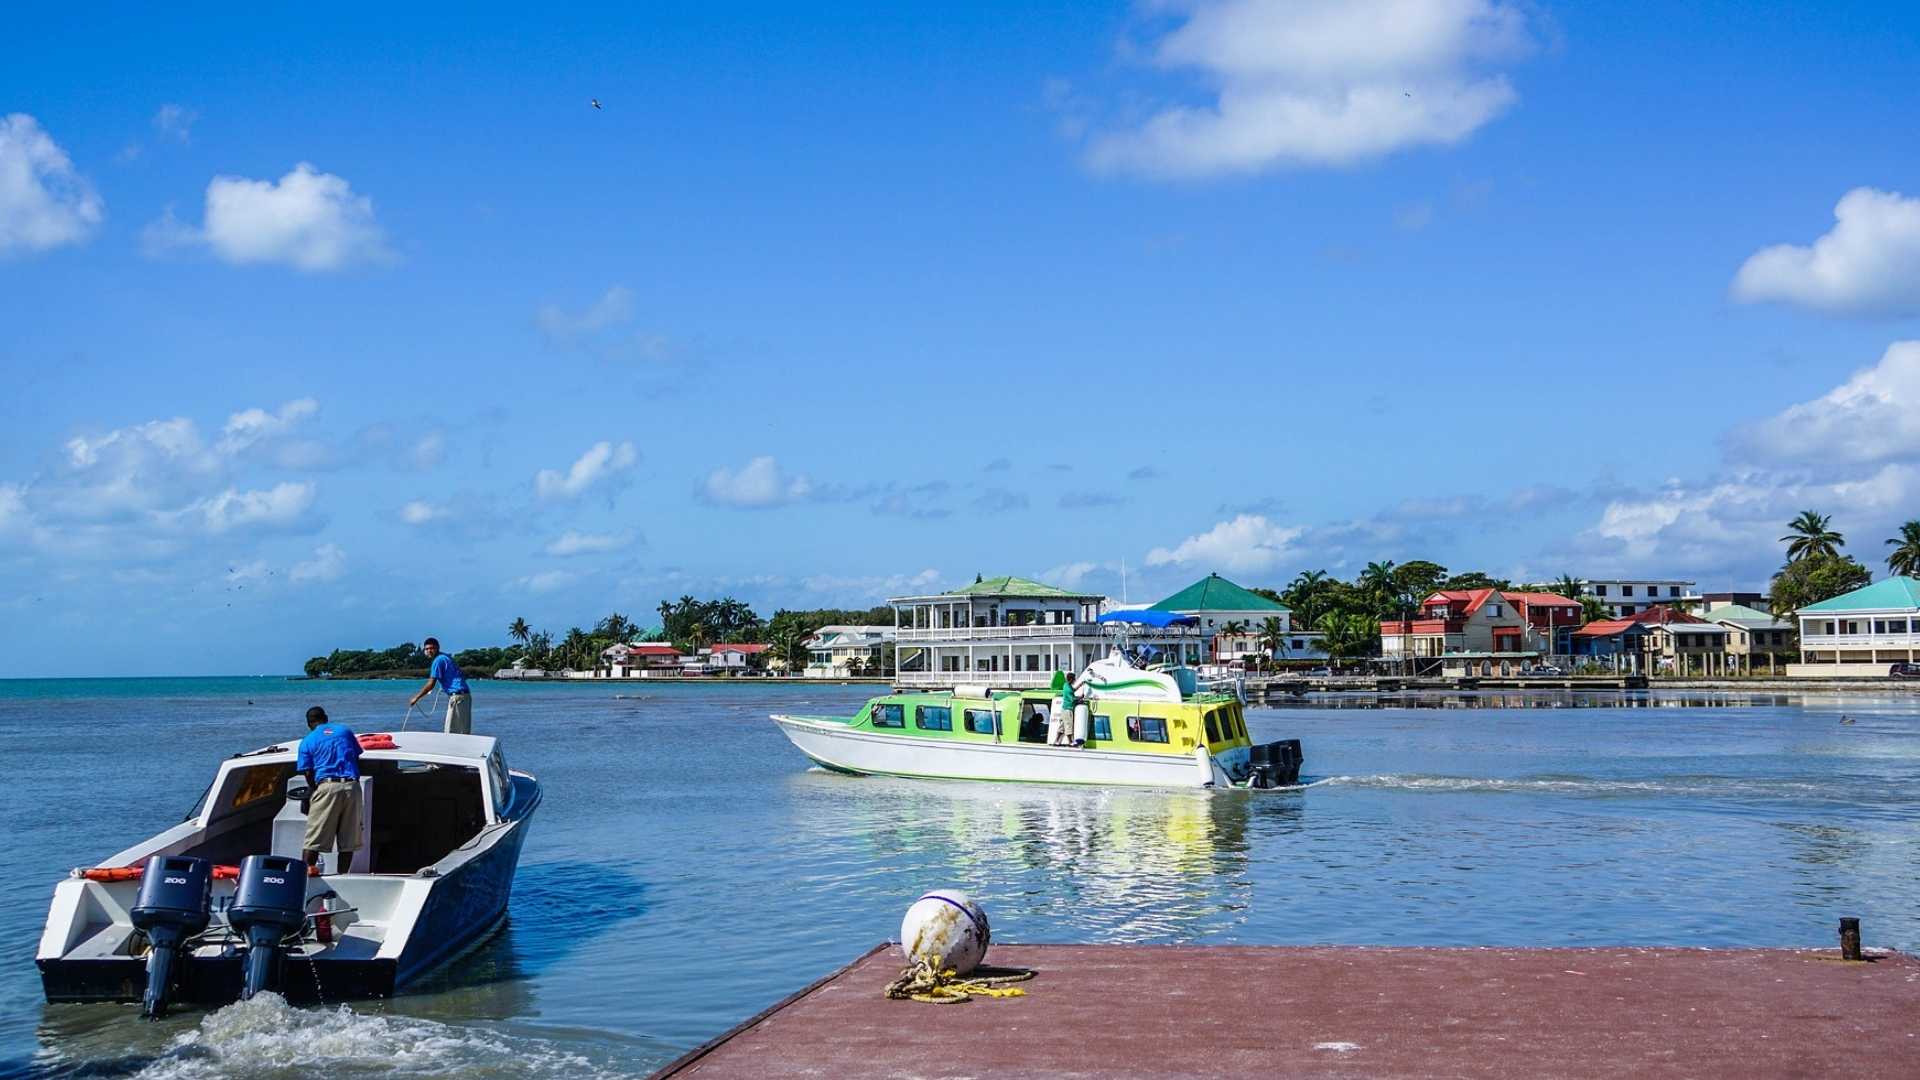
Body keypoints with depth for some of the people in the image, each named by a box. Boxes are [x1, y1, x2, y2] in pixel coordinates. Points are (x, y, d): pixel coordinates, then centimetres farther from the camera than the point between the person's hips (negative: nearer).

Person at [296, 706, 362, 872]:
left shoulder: (308, 741, 9)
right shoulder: (345, 731, 17)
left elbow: (308, 774, 3)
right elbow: (357, 758, 17)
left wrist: (312, 791, 18)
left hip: (327, 786, -3)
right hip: (352, 786, 3)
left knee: (313, 840, 1)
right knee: (348, 840, 8)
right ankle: (342, 876, 8)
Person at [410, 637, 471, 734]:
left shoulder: (438, 660, -9)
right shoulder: (446, 657, 20)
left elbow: (431, 684, -11)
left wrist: (416, 698, -4)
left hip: (457, 696, -10)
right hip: (465, 695, 10)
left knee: (451, 731, -7)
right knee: (464, 731, 9)